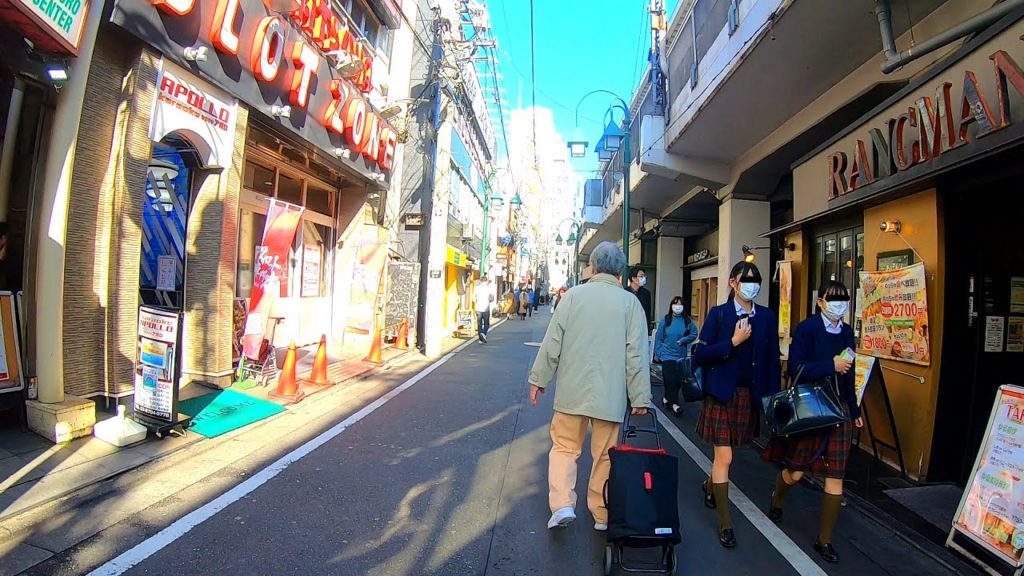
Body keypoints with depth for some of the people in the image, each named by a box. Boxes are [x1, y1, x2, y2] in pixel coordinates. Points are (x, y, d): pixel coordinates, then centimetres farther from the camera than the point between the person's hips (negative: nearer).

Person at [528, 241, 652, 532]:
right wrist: (640, 397, 2)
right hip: (611, 394, 1)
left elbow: (553, 342, -4)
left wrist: (539, 378, 5)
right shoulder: (630, 302, -3)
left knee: (564, 447, 14)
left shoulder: (573, 295, -4)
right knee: (605, 455, 14)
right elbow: (636, 354, -4)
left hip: (572, 390, 0)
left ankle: (562, 505, 2)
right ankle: (602, 516, 24)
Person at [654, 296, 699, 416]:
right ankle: (674, 403, -1)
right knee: (670, 378, -8)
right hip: (667, 354, -2)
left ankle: (667, 397, 27)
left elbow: (694, 334, 3)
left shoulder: (687, 321, -1)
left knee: (678, 379, 6)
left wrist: (683, 340, -14)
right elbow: (658, 337, 1)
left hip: (681, 355, 2)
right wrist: (658, 353, -2)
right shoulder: (665, 320, -3)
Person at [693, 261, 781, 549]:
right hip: (722, 394, -4)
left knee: (726, 452, 16)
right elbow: (700, 355, -10)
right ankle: (725, 522, 10)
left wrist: (773, 396, 3)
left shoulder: (767, 317, 4)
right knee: (724, 457, -3)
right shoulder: (718, 314, -6)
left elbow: (773, 361, 7)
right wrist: (733, 342, -18)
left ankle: (710, 485, 45)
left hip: (749, 395, 4)